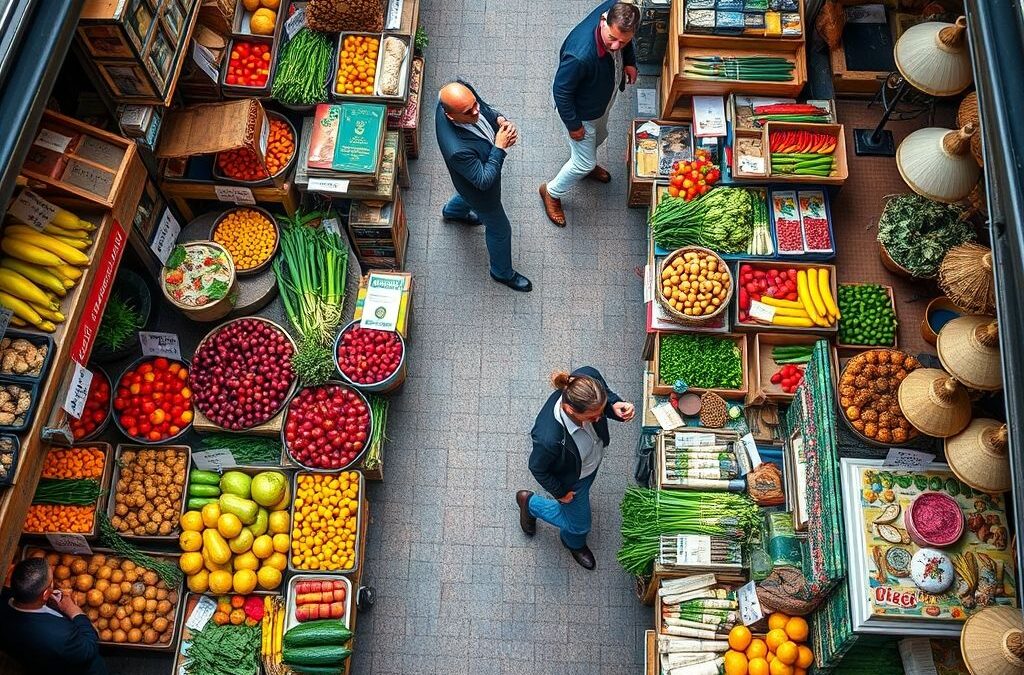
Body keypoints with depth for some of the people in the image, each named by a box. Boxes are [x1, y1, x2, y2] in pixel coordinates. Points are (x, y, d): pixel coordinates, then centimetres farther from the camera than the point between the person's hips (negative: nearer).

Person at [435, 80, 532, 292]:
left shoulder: (461, 92, -29)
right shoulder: (457, 149, -49)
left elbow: (484, 108, -6)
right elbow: (484, 181, -34)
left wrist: (499, 119, -25)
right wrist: (500, 147, -34)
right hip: (480, 191, -7)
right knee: (500, 230, 19)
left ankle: (452, 211, 74)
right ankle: (503, 272, 48)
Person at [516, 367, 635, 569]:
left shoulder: (589, 378, -39)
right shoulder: (549, 438, -50)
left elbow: (606, 393, -12)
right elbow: (537, 468, -25)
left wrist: (615, 405, -34)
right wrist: (560, 493, -8)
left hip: (594, 459, 5)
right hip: (572, 480, -5)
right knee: (580, 524, 23)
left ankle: (574, 542, 68)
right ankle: (530, 503, 48)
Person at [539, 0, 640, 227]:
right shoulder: (580, 54, -47)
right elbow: (561, 91, -29)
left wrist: (629, 62, -7)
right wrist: (574, 125, -18)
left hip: (603, 99, 7)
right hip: (582, 112, -7)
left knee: (598, 137, 34)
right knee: (585, 163, 13)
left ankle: (586, 165, 67)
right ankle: (551, 192, 42)